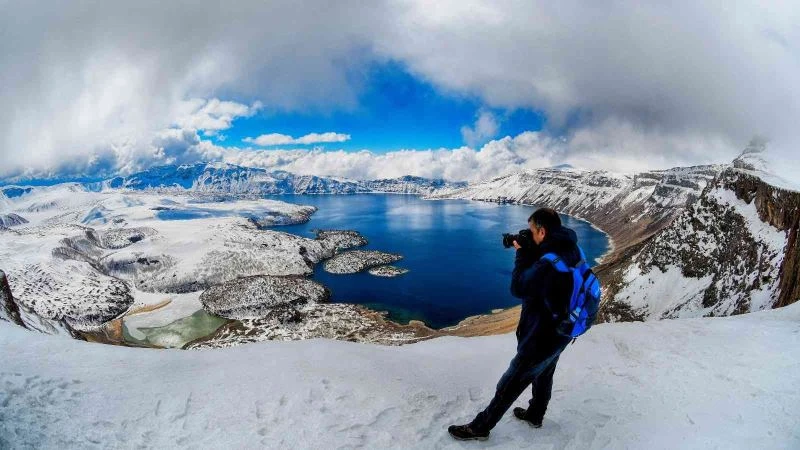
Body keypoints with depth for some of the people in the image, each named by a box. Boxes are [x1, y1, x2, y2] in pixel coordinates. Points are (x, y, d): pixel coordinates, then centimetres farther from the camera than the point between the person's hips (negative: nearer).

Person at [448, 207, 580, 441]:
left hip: (542, 338, -9)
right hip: (559, 333, 9)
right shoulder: (570, 251, -6)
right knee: (544, 375, 29)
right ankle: (534, 415, 52)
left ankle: (480, 427, 22)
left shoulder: (550, 262, -35)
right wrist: (529, 252, -6)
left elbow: (518, 288, -21)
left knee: (509, 385, 6)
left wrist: (522, 253, -14)